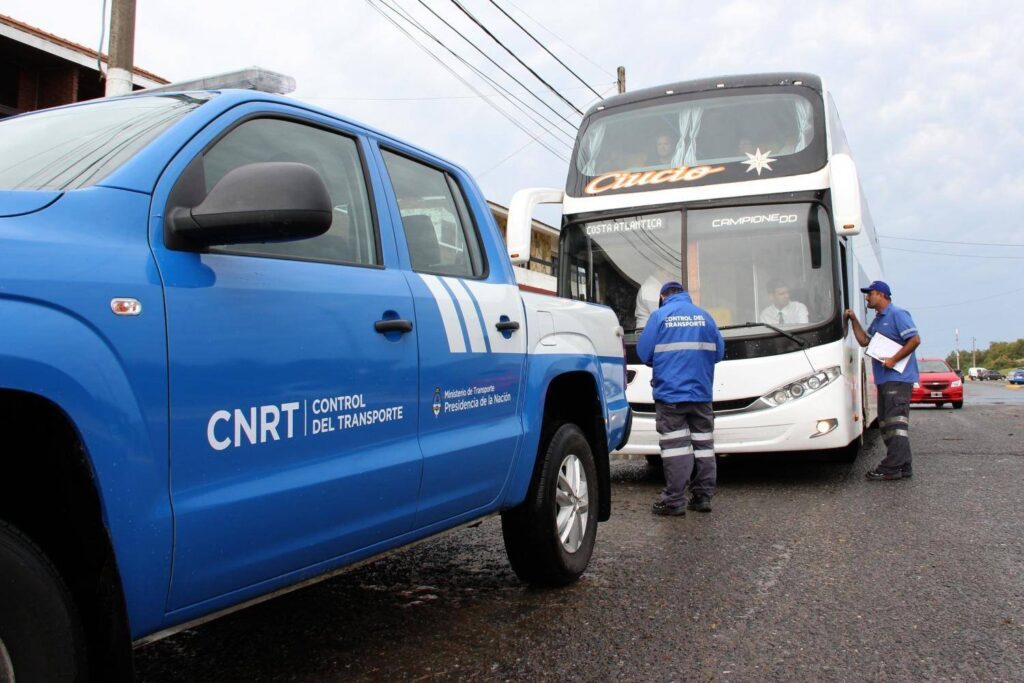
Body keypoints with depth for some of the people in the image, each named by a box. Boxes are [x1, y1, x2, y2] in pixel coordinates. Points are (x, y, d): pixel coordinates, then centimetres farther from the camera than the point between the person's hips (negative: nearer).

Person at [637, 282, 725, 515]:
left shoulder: (659, 316, -1)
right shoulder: (704, 316, 10)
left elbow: (644, 353, -3)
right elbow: (719, 352, 10)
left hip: (669, 393, -4)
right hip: (701, 392, 4)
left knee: (675, 445, -5)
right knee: (703, 443, 10)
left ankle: (675, 500, -6)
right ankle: (703, 496, 14)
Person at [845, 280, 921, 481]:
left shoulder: (897, 314, -8)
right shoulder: (877, 320, 21)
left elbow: (915, 339, -14)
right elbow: (863, 340, 19)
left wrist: (893, 360, -17)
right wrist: (854, 320, 12)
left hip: (898, 378, -10)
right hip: (884, 379, 10)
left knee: (895, 421, -11)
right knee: (886, 423, 10)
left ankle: (892, 467, -13)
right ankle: (903, 466, 14)